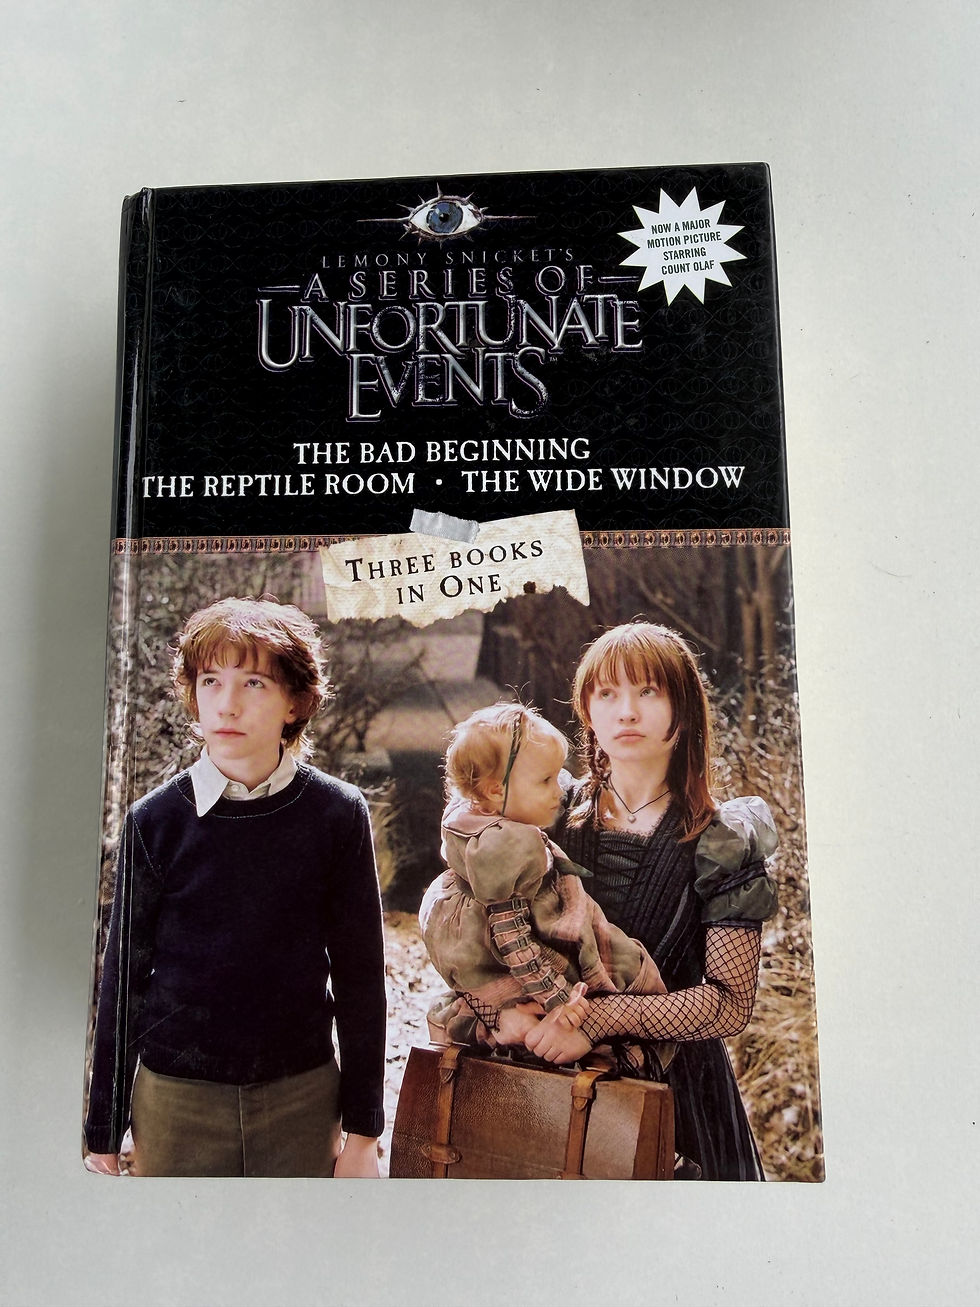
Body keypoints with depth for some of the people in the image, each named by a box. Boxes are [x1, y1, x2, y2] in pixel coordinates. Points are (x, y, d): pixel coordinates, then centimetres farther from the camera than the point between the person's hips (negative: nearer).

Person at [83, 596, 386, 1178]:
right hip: (176, 1102, 1)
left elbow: (361, 975, -2)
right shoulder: (155, 820, -6)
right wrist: (104, 1135, 6)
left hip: (304, 1098, 0)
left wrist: (363, 1131, 0)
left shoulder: (338, 813, -8)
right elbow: (124, 979, 2)